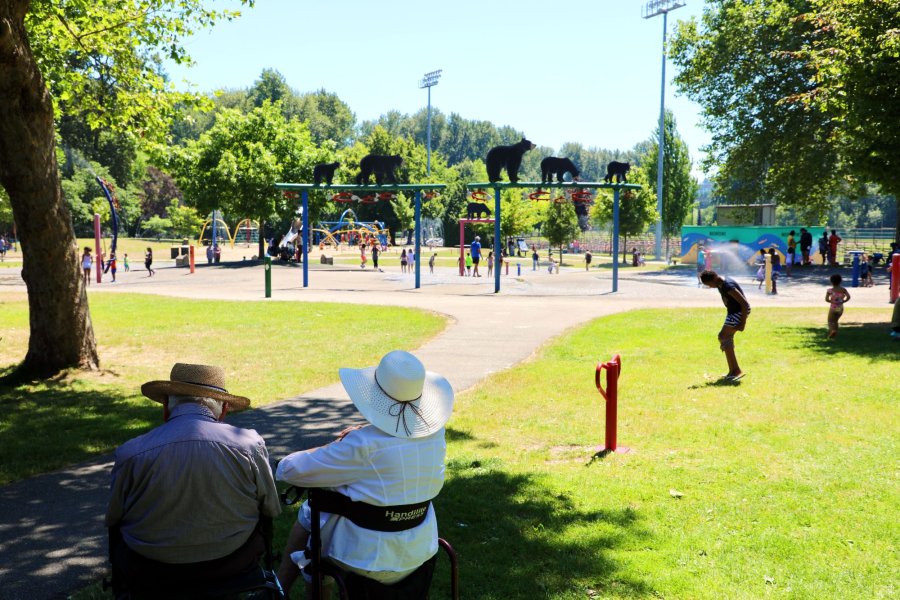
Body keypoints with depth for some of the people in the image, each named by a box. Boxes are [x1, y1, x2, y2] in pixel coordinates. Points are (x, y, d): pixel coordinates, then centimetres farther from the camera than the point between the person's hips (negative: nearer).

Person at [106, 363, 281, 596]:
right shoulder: (250, 445, -14)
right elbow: (272, 510, -1)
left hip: (150, 573, 0)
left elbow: (112, 520, -1)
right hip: (233, 566, 0)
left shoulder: (130, 454, -15)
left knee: (118, 532, 31)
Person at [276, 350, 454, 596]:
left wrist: (336, 445, -3)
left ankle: (280, 590, 35)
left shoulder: (363, 445, -26)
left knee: (308, 513, 21)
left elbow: (288, 470, -18)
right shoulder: (435, 434, -9)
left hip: (366, 556, -6)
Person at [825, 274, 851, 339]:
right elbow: (848, 297, -11)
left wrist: (831, 301, 2)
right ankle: (835, 334, 24)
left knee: (830, 321, 9)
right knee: (835, 321, 23)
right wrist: (843, 301, 2)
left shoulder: (830, 290, -12)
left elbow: (826, 299, -16)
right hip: (840, 308, 4)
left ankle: (833, 330, -19)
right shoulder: (843, 289, -3)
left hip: (833, 308, -4)